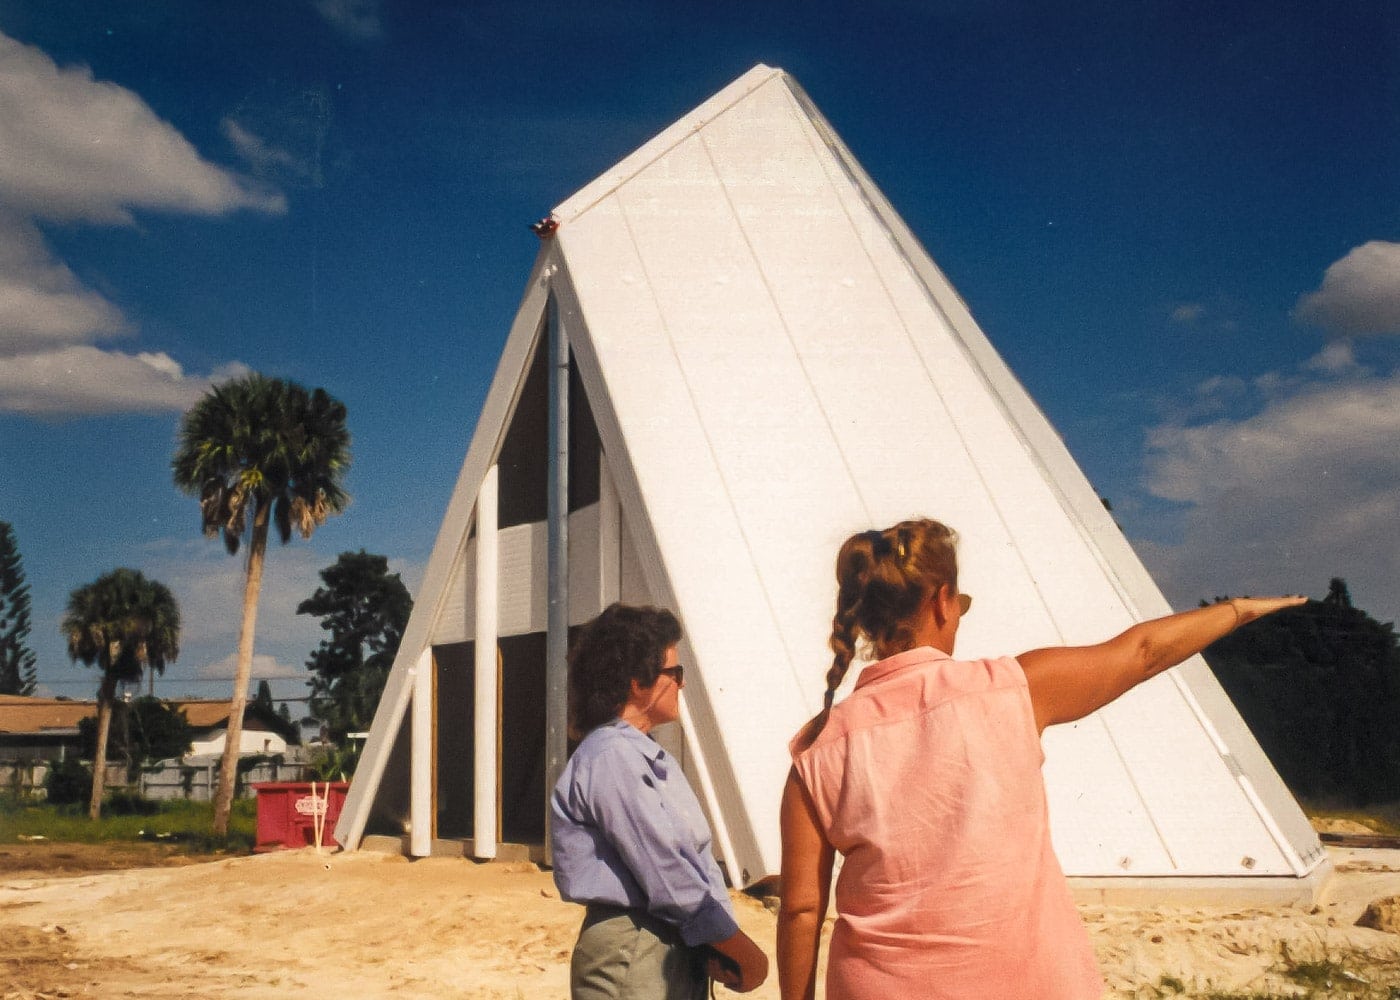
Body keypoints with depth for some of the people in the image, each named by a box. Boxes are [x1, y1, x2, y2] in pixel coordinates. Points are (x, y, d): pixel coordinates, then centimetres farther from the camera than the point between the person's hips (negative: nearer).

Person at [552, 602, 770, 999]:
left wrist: (721, 946, -6)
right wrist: (739, 947, -13)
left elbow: (698, 858, 7)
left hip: (678, 949, 9)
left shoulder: (653, 757, 14)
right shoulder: (610, 758, -16)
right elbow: (663, 870, -19)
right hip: (631, 956, -9)